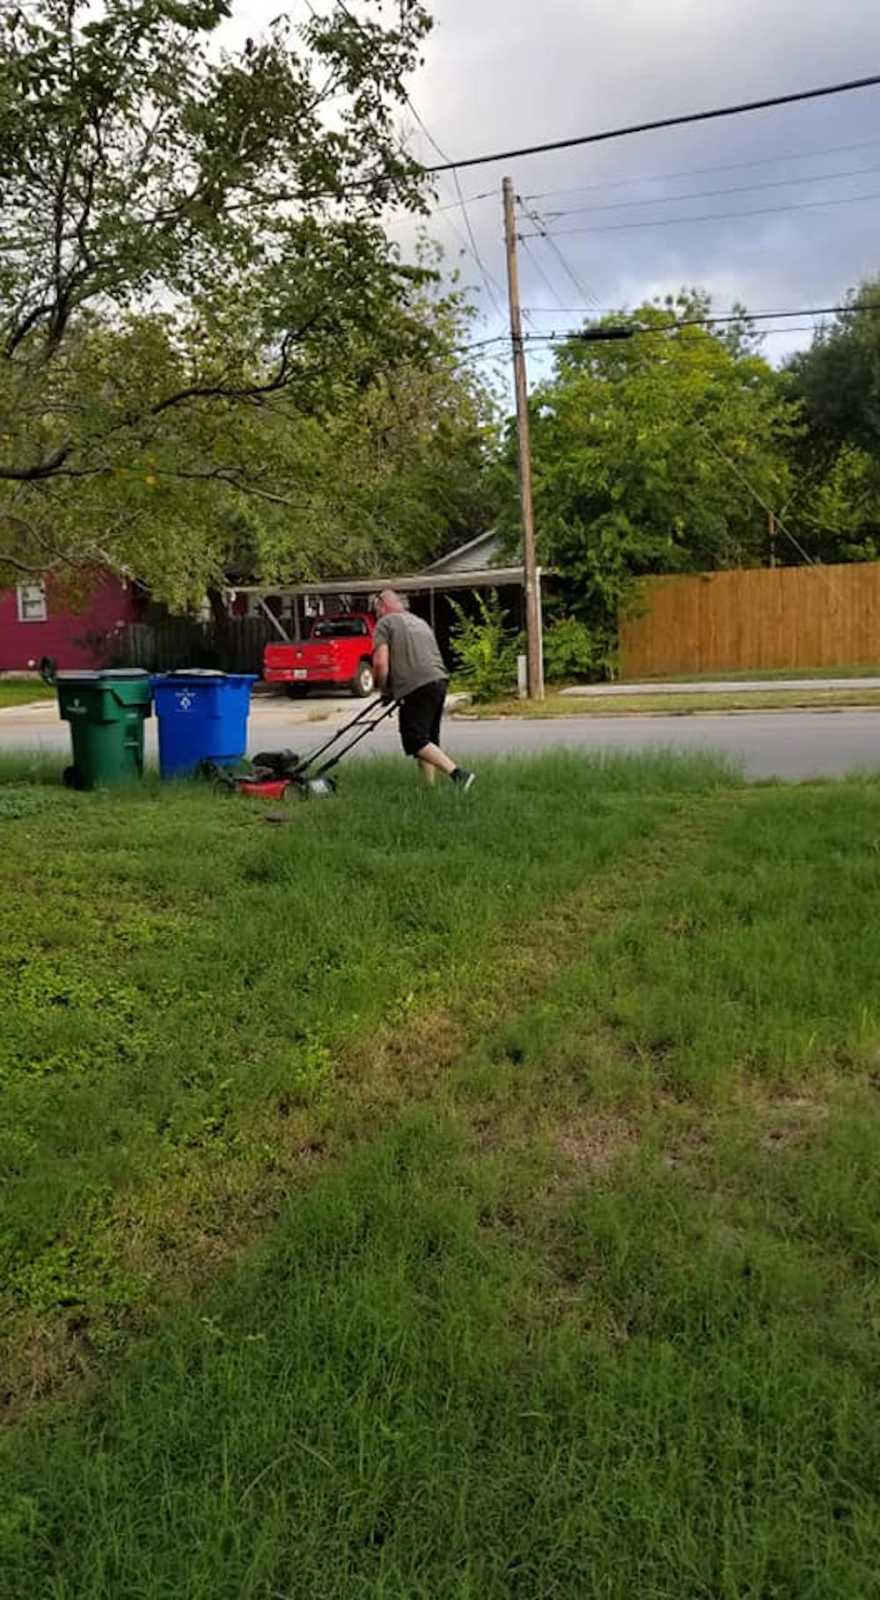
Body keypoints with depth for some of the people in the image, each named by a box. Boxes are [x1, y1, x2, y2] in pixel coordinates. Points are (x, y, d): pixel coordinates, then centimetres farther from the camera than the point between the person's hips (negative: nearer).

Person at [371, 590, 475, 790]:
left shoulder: (385, 623, 4)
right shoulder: (421, 622, 28)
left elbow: (381, 663, -8)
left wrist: (384, 689, 9)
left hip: (417, 687, -8)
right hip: (440, 680, 8)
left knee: (415, 741, -7)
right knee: (428, 739, 15)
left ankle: (457, 774, -19)